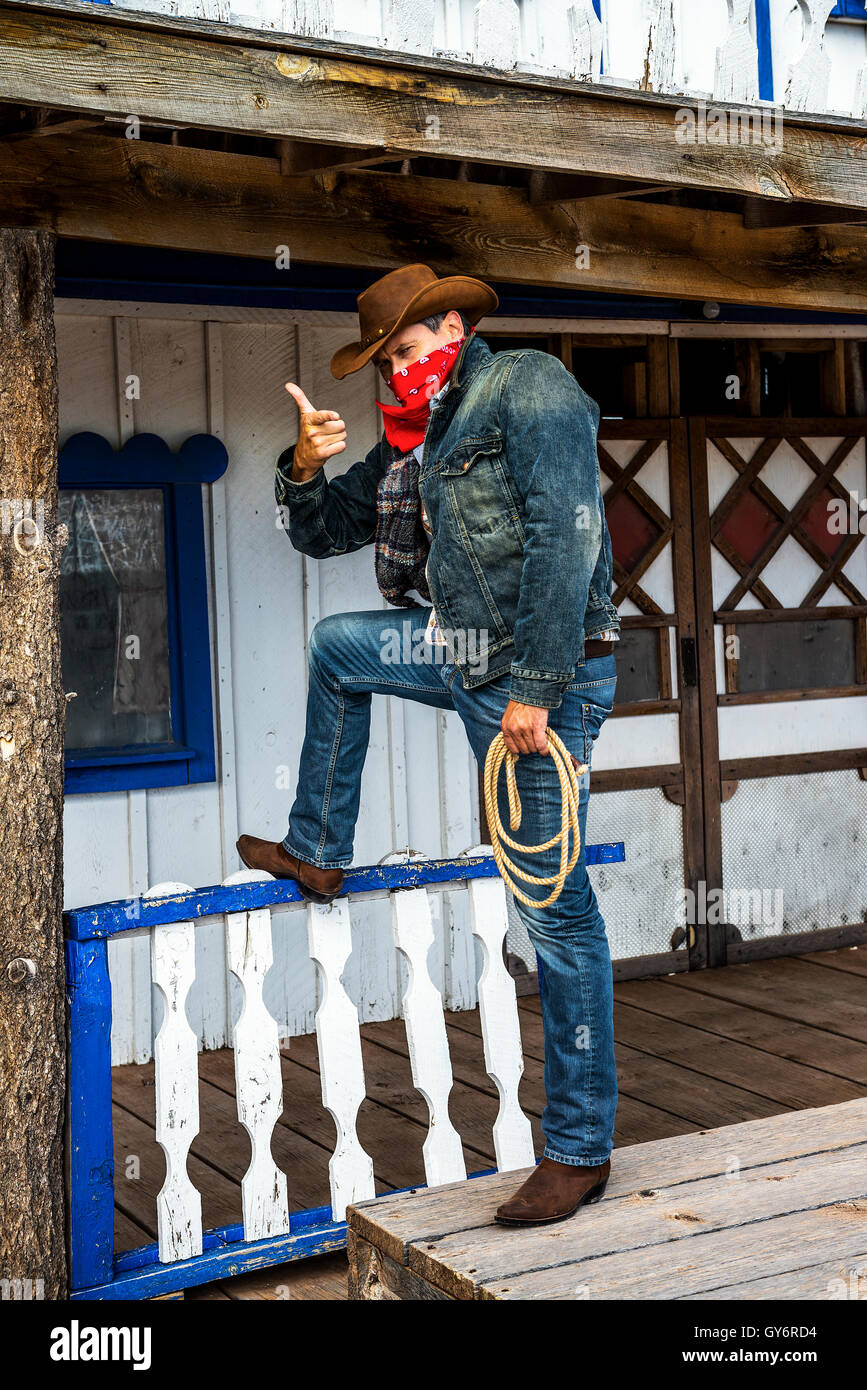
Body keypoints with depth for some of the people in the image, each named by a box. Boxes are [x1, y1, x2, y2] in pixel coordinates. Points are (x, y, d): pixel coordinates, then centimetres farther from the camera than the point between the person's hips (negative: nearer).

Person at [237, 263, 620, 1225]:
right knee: (335, 647, 23)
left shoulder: (528, 387, -9)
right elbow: (319, 533, 23)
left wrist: (536, 690, -24)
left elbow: (564, 537, -20)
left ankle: (579, 1148, 1)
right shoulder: (416, 438, 18)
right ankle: (318, 853, 32)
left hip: (541, 672, -9)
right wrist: (306, 469, 0)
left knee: (554, 907, -7)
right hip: (464, 653, 9)